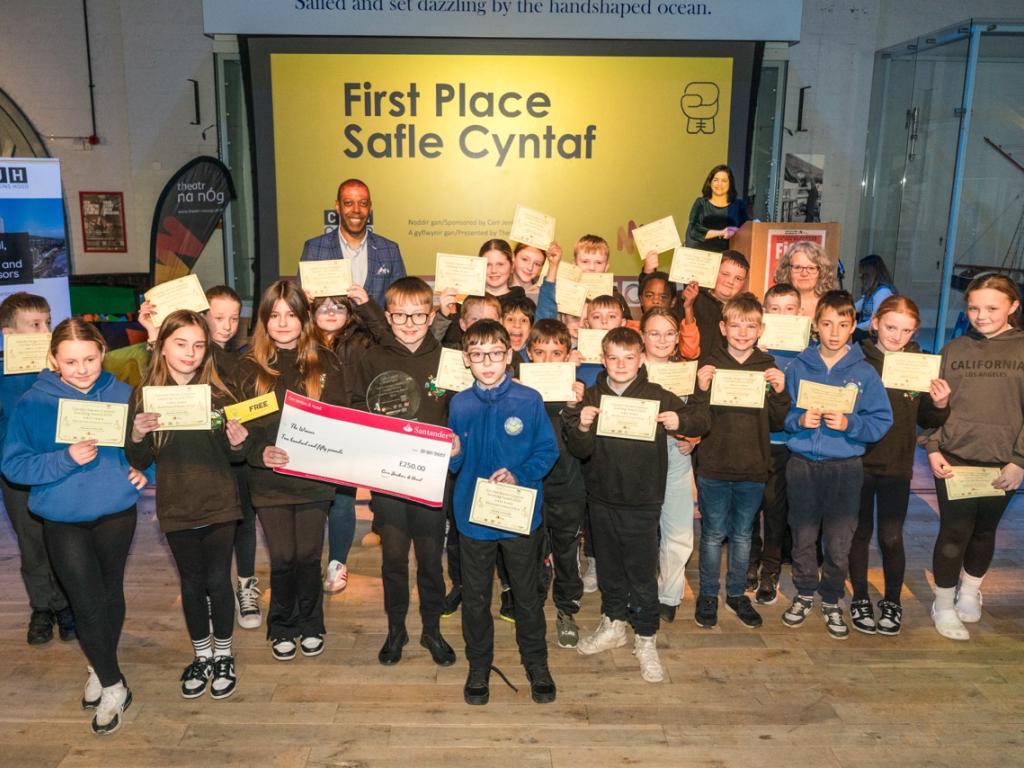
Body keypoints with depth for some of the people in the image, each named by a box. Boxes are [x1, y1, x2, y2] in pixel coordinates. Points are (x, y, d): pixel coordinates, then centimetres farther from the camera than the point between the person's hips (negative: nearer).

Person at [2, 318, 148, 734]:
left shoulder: (124, 395, -7)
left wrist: (144, 469, -14)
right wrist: (65, 459, -27)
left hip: (116, 514, 2)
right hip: (62, 520, -1)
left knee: (110, 593, 17)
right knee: (87, 603, -1)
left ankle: (101, 668, 42)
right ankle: (113, 685, 20)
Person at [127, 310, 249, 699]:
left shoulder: (218, 393, -5)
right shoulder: (144, 395, -4)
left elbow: (233, 455, 2)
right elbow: (139, 463, -1)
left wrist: (237, 443, -21)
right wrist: (137, 437, -21)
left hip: (219, 505, -1)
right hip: (177, 508, 1)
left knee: (218, 580, 8)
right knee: (191, 583, 14)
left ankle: (223, 655, 28)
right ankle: (201, 655, 33)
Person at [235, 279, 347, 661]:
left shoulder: (325, 362, 2)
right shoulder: (249, 366, 1)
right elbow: (239, 423, -2)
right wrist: (260, 453, -21)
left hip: (313, 476, 0)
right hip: (269, 479, 0)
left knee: (308, 556, 8)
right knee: (283, 558, 4)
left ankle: (310, 624, 30)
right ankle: (281, 628, 27)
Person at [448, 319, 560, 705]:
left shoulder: (529, 400, -8)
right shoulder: (460, 404, 0)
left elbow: (548, 451, -6)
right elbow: (455, 466, 5)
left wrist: (519, 476, -20)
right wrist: (452, 454, -17)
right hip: (473, 516, 2)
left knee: (527, 596, 14)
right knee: (475, 599, 14)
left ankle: (537, 665, 34)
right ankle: (478, 668, 34)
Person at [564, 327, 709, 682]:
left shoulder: (658, 397, -6)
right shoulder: (592, 398, -1)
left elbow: (701, 419, 0)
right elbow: (581, 451, -5)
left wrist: (680, 421, -20)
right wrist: (582, 428, -26)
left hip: (642, 502, -2)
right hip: (602, 499, 3)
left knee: (643, 573, 5)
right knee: (608, 567, 18)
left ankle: (646, 640, 22)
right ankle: (613, 624, 38)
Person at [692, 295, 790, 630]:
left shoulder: (768, 368, 2)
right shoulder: (711, 365, -4)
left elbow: (778, 423, 2)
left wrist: (780, 392, -14)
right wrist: (701, 389, -22)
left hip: (753, 468, 2)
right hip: (714, 467, -2)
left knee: (742, 534, 15)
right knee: (713, 534, 8)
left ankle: (737, 593, 31)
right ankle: (708, 595, 25)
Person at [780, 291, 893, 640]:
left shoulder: (864, 372, -2)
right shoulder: (798, 367, 2)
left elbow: (882, 421, -4)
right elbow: (779, 413, 4)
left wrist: (849, 423, -19)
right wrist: (800, 420, -15)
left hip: (845, 467, -1)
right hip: (802, 464, 1)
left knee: (839, 542, 5)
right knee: (803, 538, 11)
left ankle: (832, 601, 26)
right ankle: (805, 594, 31)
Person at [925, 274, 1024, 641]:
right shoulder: (954, 349, 3)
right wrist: (933, 449, -4)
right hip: (954, 459, 0)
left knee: (984, 530, 15)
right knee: (955, 531, 1)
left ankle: (970, 592, 38)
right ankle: (944, 605, 17)